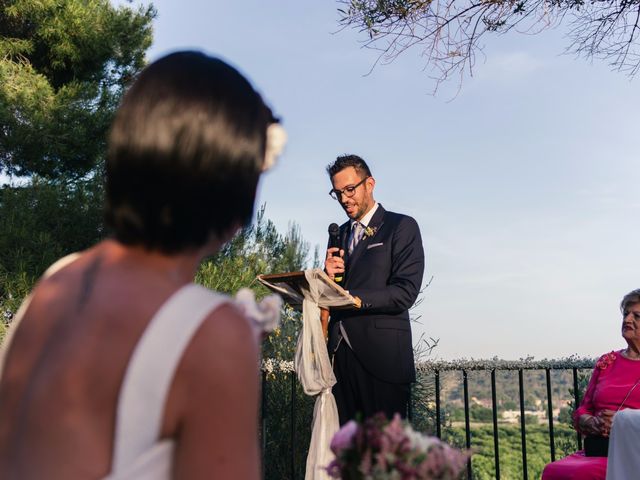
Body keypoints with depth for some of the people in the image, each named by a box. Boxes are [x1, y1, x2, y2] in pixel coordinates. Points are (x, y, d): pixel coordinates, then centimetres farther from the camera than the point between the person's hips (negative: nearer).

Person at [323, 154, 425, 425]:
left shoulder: (401, 227, 1)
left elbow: (405, 292, -10)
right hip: (340, 353, 5)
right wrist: (327, 277, -1)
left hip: (382, 355, -5)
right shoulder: (340, 233, 21)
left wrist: (353, 298, -20)